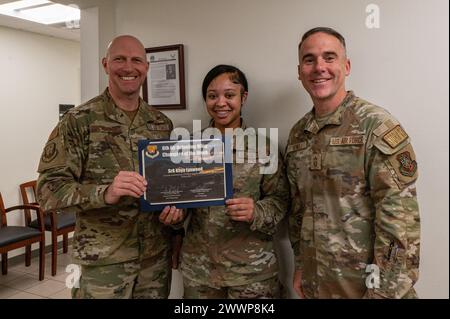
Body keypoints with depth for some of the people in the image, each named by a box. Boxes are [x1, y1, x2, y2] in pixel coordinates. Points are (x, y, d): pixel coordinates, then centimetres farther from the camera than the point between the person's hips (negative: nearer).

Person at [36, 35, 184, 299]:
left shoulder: (162, 123, 5)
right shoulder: (79, 121, -9)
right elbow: (49, 188, -13)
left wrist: (177, 204, -8)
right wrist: (105, 192, -29)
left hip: (157, 255, 4)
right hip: (102, 260, -4)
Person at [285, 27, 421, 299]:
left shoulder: (377, 126, -14)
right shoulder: (298, 134, 4)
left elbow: (400, 219, -17)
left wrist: (383, 291, -18)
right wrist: (300, 267, 11)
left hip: (364, 285, -5)